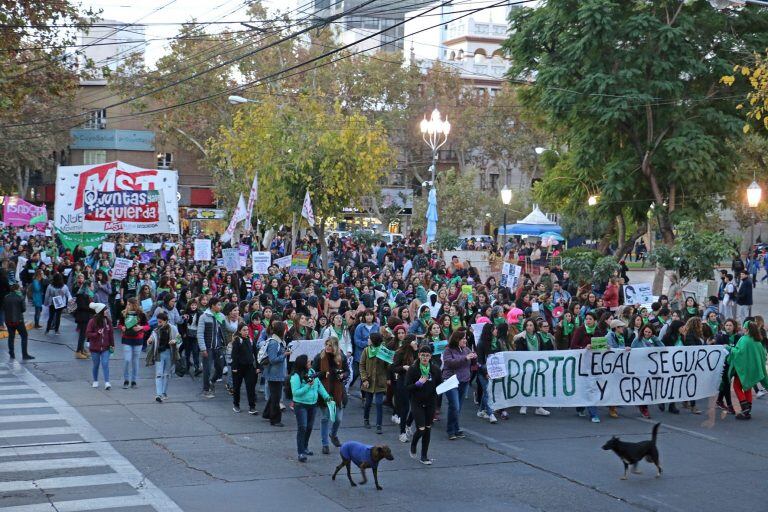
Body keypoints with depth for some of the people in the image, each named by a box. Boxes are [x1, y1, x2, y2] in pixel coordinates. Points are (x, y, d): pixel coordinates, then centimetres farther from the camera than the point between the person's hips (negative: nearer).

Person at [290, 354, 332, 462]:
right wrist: (308, 386, -26)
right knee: (302, 428, -9)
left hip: (313, 404, 7)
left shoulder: (312, 372, 3)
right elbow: (295, 392, -22)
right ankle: (301, 453, -5)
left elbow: (319, 386, 10)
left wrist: (326, 396, 2)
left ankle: (305, 447, 33)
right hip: (301, 405, -7)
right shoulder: (296, 377, -18)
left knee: (309, 427, 16)